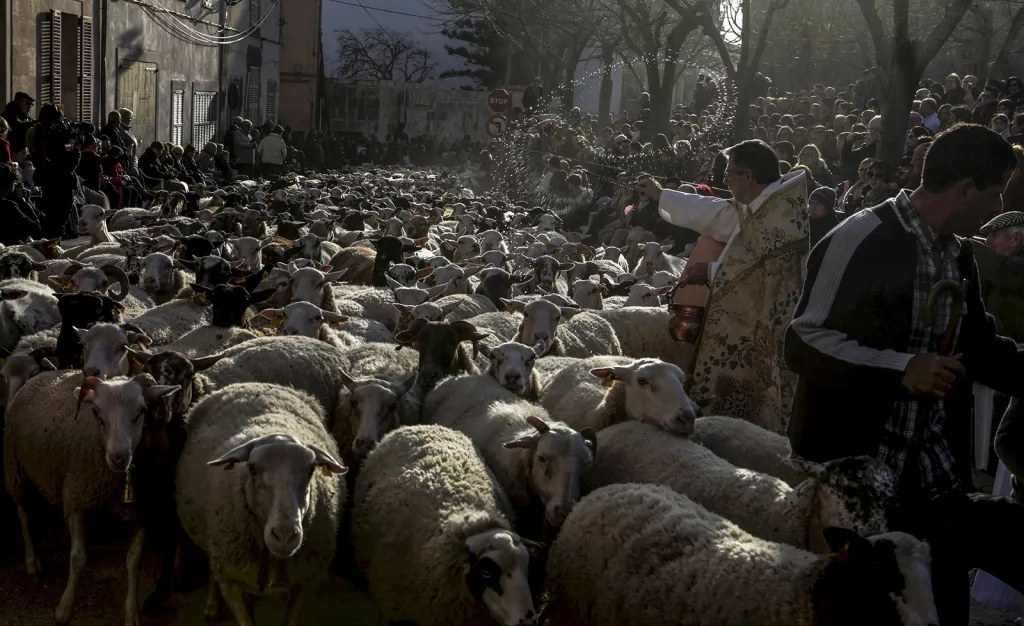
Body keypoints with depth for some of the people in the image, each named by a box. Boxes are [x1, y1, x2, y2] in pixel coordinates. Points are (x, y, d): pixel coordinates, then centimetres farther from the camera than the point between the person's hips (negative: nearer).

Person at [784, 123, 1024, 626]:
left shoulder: (958, 251, 8)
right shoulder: (861, 240, -17)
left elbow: (979, 345, 20)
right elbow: (804, 344, -19)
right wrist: (901, 369, -25)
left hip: (933, 475, 7)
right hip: (849, 473, -7)